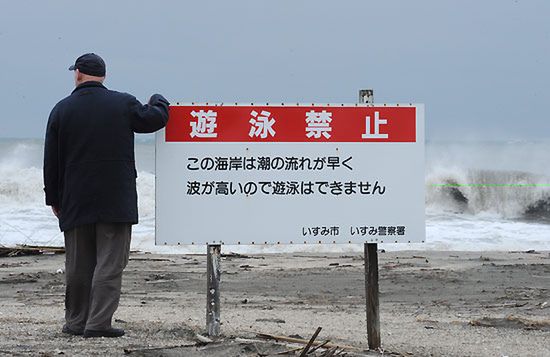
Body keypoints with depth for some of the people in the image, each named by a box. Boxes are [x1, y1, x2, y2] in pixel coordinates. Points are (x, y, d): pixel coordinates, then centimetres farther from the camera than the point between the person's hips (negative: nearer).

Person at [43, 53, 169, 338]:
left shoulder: (61, 110, 2)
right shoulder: (123, 104, -4)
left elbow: (51, 161, 4)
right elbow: (155, 118, 5)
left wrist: (54, 198, 13)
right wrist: (159, 101, 27)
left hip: (75, 202, 2)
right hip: (116, 202, -2)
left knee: (78, 264, 11)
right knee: (110, 262, -2)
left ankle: (76, 321, 17)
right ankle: (98, 323, -10)